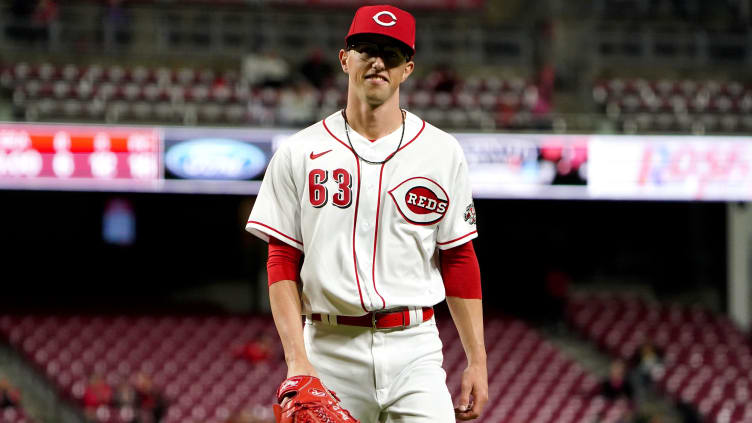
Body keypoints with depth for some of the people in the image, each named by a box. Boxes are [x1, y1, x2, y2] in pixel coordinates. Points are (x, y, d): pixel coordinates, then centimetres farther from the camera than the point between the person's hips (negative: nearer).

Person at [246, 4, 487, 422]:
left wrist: (477, 361, 2)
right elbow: (283, 263, 2)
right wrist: (297, 360, -9)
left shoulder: (442, 152, 7)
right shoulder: (299, 154, 5)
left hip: (413, 349, 0)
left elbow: (459, 261, 8)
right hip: (330, 350, 0)